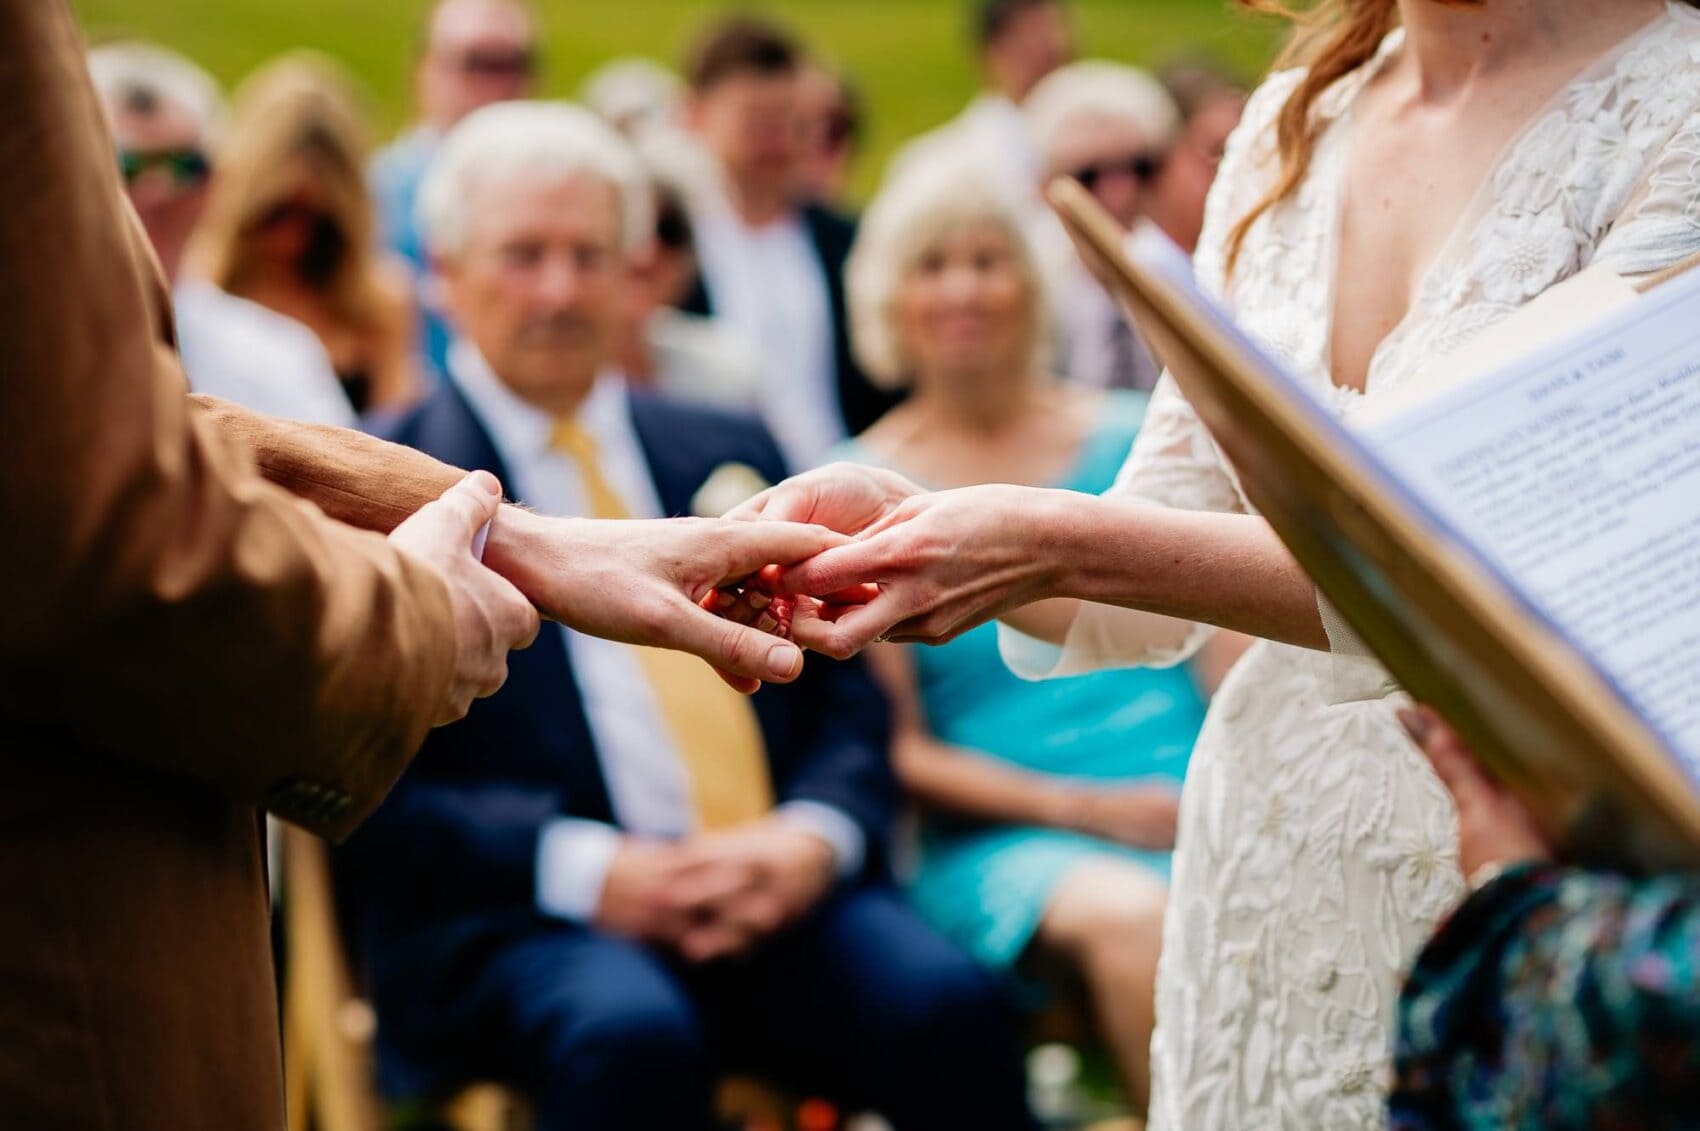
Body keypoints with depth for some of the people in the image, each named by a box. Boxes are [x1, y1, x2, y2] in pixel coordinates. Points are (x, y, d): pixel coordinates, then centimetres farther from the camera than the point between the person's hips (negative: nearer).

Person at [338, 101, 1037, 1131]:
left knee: (951, 1007, -26)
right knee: (631, 1036, -37)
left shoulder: (730, 454, 21)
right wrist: (585, 870, -16)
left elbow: (847, 697, 17)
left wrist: (815, 837, -5)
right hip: (517, 923, -4)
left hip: (776, 895, 4)